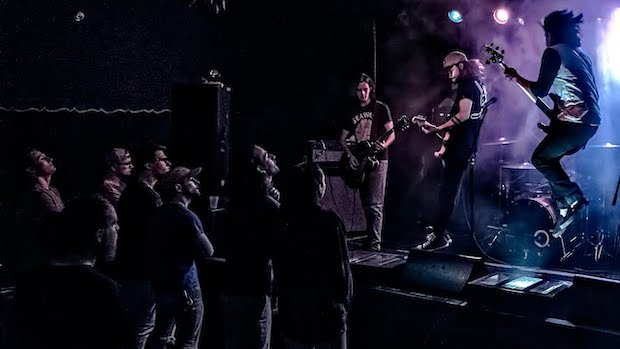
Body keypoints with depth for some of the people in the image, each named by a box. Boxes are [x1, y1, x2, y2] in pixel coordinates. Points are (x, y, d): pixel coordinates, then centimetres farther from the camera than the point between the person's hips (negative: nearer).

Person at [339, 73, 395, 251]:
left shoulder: (381, 108, 1)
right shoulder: (353, 112, 14)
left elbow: (391, 134, -3)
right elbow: (343, 138, 16)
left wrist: (384, 145, -25)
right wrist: (349, 155, -2)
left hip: (377, 161, -5)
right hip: (358, 163, 5)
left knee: (374, 204, -11)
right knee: (366, 204, 10)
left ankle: (374, 243, -11)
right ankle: (371, 237, 20)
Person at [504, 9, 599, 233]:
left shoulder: (553, 52, -4)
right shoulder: (581, 54, 22)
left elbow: (540, 90, -11)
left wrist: (515, 77, 1)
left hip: (575, 120, -9)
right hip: (591, 120, 9)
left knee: (540, 158, 3)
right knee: (550, 158, 19)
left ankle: (573, 199, -5)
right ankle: (564, 208, 15)